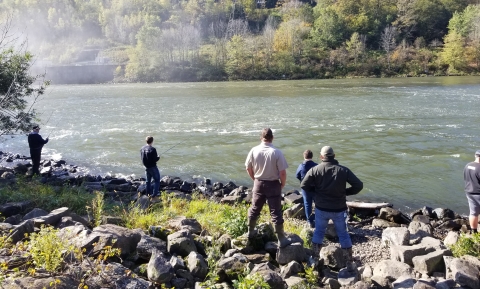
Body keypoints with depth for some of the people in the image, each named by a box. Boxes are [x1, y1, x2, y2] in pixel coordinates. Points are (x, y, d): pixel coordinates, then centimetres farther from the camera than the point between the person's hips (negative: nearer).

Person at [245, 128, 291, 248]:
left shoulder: (254, 150, -8)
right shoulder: (277, 152, -18)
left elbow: (248, 168, 2)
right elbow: (283, 172, -16)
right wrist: (282, 184, 2)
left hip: (258, 184, 3)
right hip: (273, 184, -3)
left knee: (254, 209, 20)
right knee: (276, 213, 5)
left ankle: (250, 231, 38)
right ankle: (281, 240, 13)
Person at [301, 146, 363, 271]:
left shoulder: (315, 170, -10)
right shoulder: (343, 170, -9)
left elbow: (303, 185, -9)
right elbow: (359, 185, -8)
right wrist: (346, 192, 5)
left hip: (321, 209, 0)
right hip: (339, 209, 0)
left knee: (318, 232, 19)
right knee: (343, 234, 15)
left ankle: (315, 259, 25)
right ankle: (350, 263, 20)